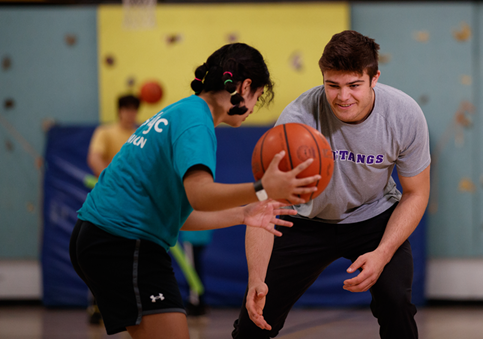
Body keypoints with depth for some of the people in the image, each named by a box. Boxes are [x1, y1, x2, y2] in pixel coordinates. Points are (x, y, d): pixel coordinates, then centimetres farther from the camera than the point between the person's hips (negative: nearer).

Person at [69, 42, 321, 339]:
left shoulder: (179, 112, 20)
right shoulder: (196, 120, -12)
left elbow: (175, 212, 22)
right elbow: (199, 193, -30)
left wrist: (242, 215, 20)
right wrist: (262, 190, -43)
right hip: (125, 244, -11)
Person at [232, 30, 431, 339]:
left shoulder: (405, 115, -23)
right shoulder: (298, 118, -30)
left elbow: (415, 194, -8)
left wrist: (382, 254, -23)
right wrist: (256, 279, -42)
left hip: (375, 216, 1)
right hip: (310, 221, 0)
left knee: (394, 301, -24)